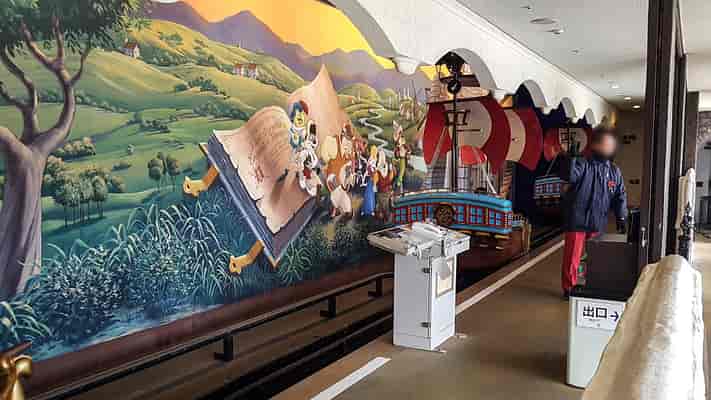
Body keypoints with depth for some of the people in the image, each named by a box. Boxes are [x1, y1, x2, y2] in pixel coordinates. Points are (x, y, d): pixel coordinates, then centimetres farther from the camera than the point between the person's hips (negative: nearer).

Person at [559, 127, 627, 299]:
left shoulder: (614, 172, 10)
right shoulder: (583, 164, -7)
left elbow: (620, 196, 12)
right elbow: (568, 175, -27)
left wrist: (621, 218, 5)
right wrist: (570, 156, -35)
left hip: (598, 223, 5)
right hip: (577, 220, -5)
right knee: (573, 256, 1)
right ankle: (569, 288, 13)